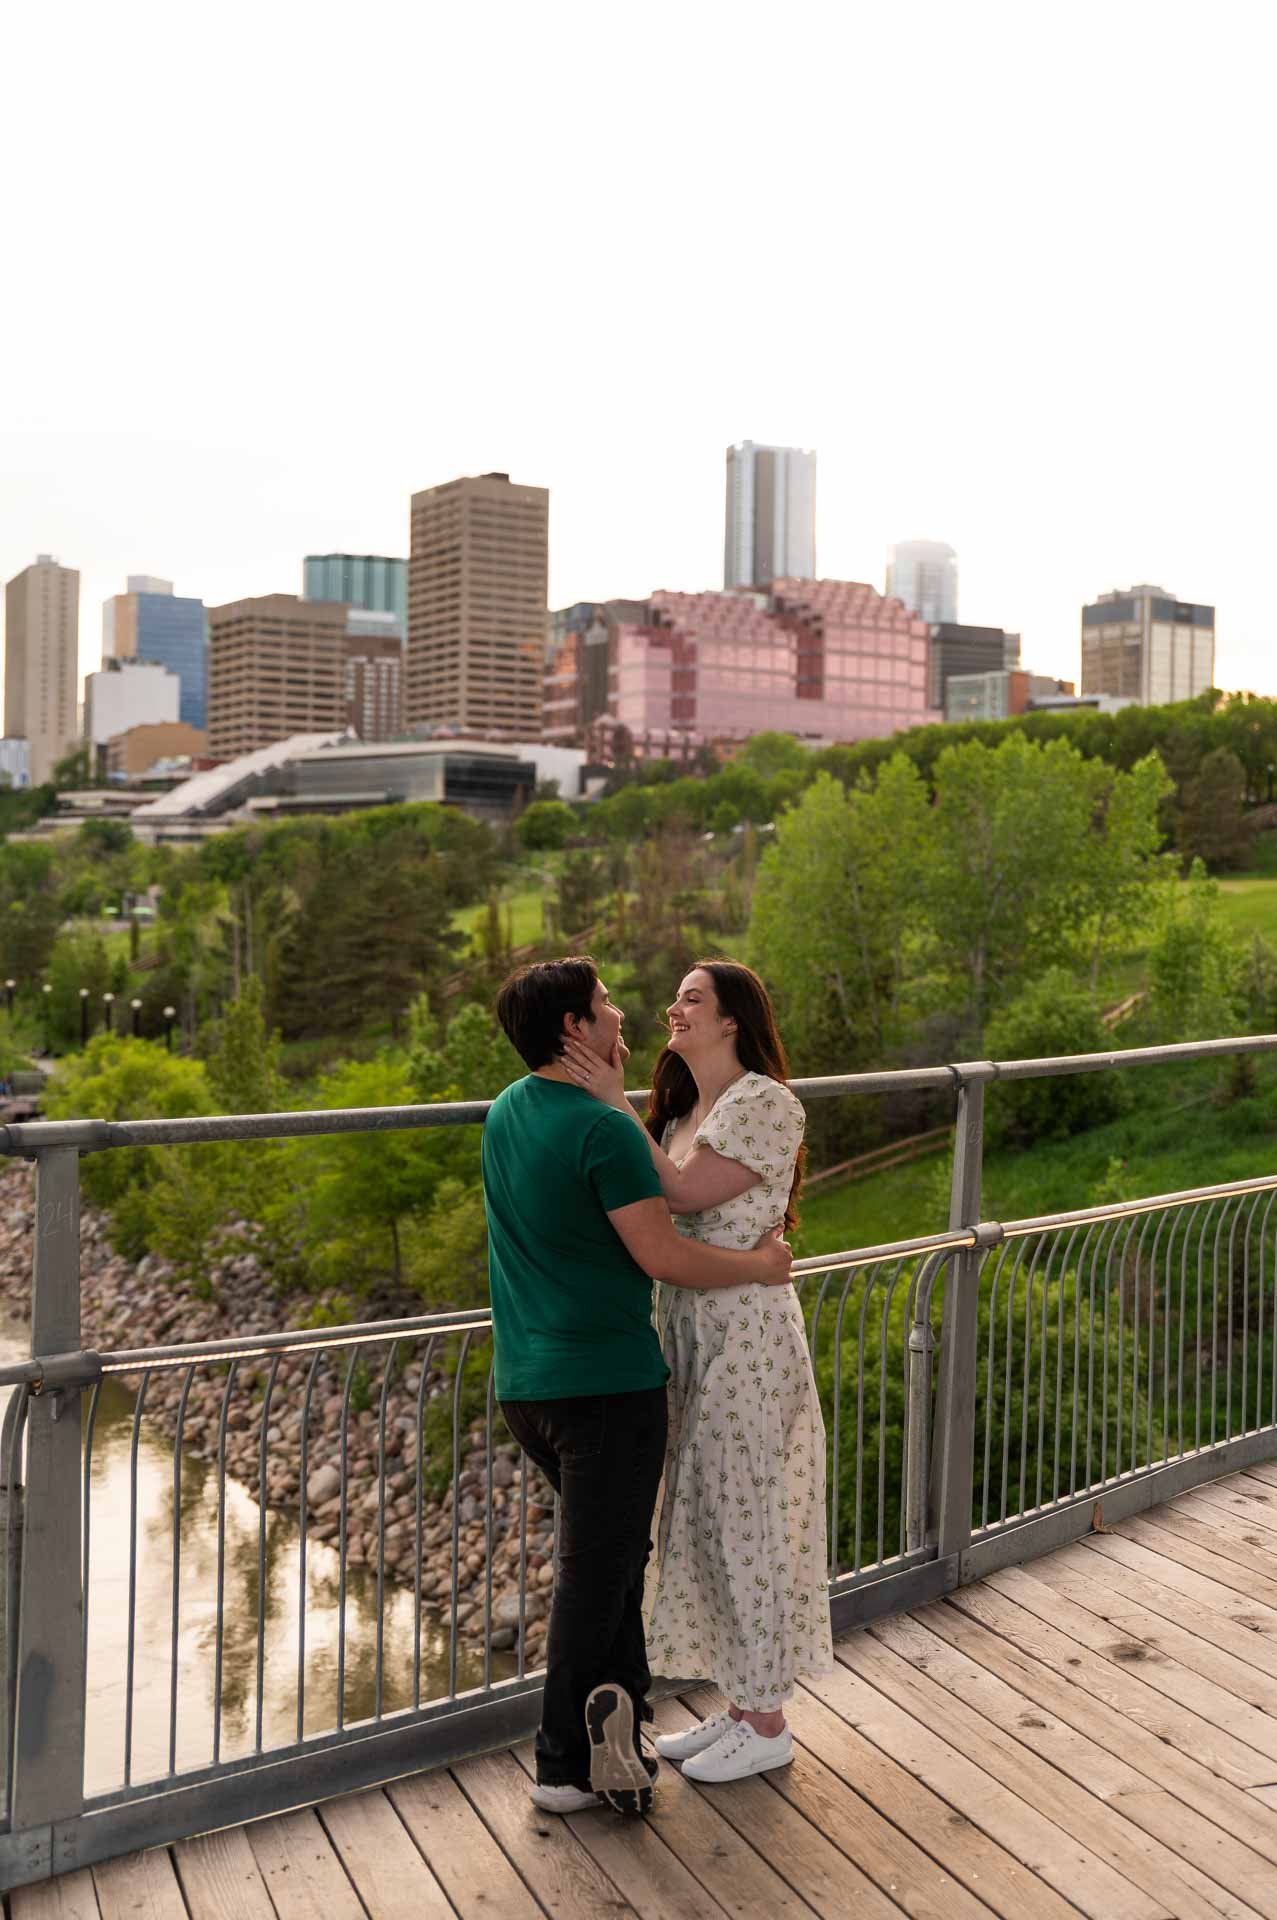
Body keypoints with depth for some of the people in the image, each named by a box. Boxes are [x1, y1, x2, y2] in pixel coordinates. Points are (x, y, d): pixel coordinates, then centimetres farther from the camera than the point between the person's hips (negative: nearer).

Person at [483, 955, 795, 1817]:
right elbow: (664, 1257, -19)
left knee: (614, 1550, 22)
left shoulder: (507, 1112, 9)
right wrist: (760, 1264, -5)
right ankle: (567, 1764, 12)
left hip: (527, 1381, 9)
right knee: (596, 1570, 4)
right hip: (606, 1381, -9)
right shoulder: (604, 1129, -19)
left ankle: (619, 1724, 32)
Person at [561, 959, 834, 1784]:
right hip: (690, 1332, 9)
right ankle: (743, 1706, 32)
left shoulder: (766, 1104, -14)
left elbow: (683, 1192, -22)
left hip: (747, 1336, -9)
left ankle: (767, 1725, 20)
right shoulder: (684, 1110, 13)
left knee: (746, 1522, 2)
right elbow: (657, 1210, 5)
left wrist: (616, 1104, -19)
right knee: (709, 1522, 16)